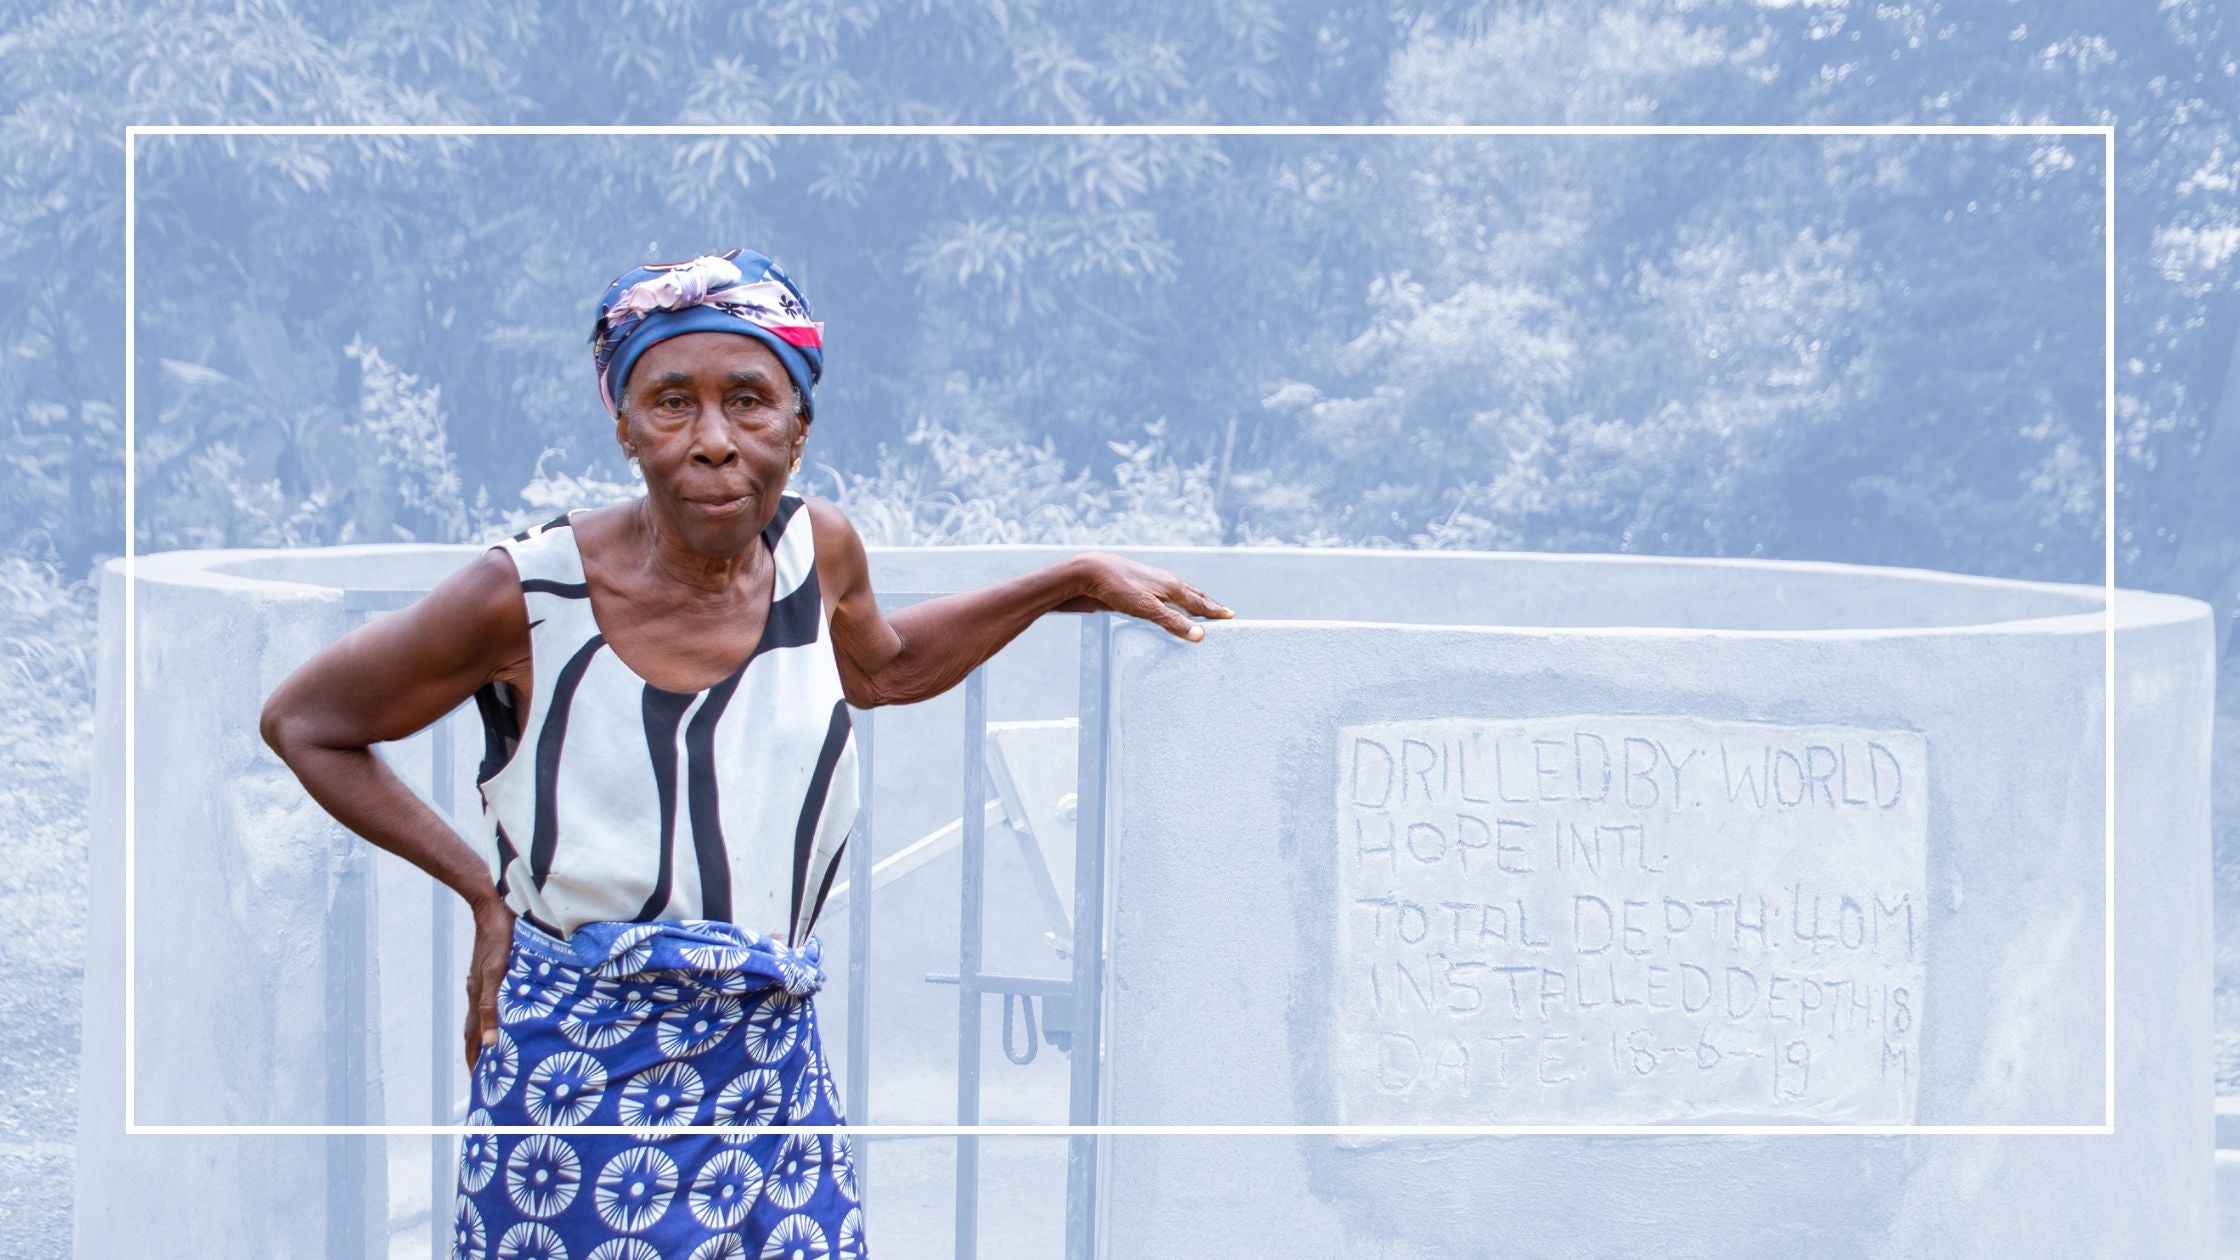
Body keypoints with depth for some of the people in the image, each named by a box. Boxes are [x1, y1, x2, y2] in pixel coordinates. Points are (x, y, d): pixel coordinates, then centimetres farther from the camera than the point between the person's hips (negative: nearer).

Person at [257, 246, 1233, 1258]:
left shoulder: (818, 549, 0)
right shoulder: (530, 595, -14)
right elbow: (302, 723, 0)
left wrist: (1076, 583, 23)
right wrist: (483, 891, -4)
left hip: (777, 1080, 4)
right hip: (583, 1091, -4)